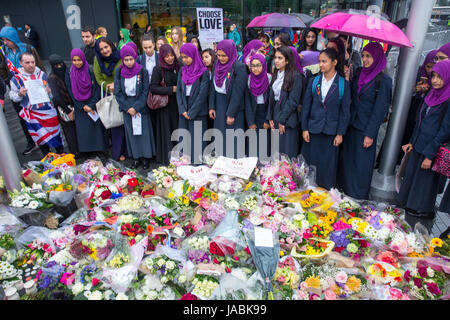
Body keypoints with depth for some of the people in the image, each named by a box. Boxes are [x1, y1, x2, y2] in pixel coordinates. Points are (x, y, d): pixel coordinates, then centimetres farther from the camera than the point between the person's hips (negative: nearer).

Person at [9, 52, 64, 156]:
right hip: (32, 114, -2)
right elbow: (12, 96, 3)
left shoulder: (42, 75, 5)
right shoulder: (16, 79, -2)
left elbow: (53, 94, 12)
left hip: (48, 110, 2)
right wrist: (20, 94, -19)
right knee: (41, 138, 5)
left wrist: (49, 91, -11)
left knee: (56, 133, 10)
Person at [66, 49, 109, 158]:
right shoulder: (69, 73, -1)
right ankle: (88, 150, 16)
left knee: (96, 125, 1)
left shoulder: (91, 70, -8)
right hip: (79, 107, 2)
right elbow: (71, 92, -1)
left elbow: (97, 89, -9)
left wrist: (91, 105, -15)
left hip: (94, 104, -2)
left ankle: (100, 149, 14)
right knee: (83, 128, 4)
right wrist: (83, 106, -8)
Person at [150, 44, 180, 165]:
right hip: (165, 105, -3)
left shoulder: (178, 67, 6)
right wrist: (171, 89, -15)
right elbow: (153, 88, -12)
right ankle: (166, 158, 14)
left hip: (177, 104, 4)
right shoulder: (158, 69, -6)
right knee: (166, 131, 2)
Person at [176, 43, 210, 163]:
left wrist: (191, 112, -12)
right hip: (184, 113, 5)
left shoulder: (203, 72, -6)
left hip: (198, 113, -5)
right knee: (183, 140, 8)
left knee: (197, 141, -2)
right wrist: (182, 110, -5)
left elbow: (203, 94, -12)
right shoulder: (182, 71, 10)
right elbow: (178, 90, 7)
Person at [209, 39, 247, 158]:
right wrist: (211, 107, 4)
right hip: (219, 106, 7)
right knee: (220, 138, 13)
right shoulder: (217, 65, 5)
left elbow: (238, 92, -18)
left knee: (233, 140, -2)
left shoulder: (239, 67, -16)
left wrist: (231, 114, -19)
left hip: (233, 105, -6)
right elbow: (213, 87, 10)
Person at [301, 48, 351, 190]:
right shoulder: (313, 81, 5)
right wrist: (304, 128, 1)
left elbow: (345, 111, 0)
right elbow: (306, 106, 6)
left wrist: (340, 133, -4)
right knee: (311, 162, 5)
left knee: (329, 165, 4)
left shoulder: (343, 84, -1)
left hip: (331, 131, -2)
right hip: (313, 129, 2)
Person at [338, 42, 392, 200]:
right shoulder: (358, 72, 6)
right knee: (346, 158, 13)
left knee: (361, 164, 4)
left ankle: (358, 197, 22)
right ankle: (345, 189, 31)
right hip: (351, 124, 6)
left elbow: (380, 109, -12)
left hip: (366, 128, -6)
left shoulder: (383, 80, -12)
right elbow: (351, 97, 7)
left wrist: (370, 134, -14)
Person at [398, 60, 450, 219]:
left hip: (433, 149, -7)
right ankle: (408, 205, 35)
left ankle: (425, 210, 28)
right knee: (412, 174, 17)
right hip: (419, 145, 7)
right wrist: (412, 141, 12)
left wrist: (430, 154, -17)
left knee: (425, 178, 7)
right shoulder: (432, 95, 7)